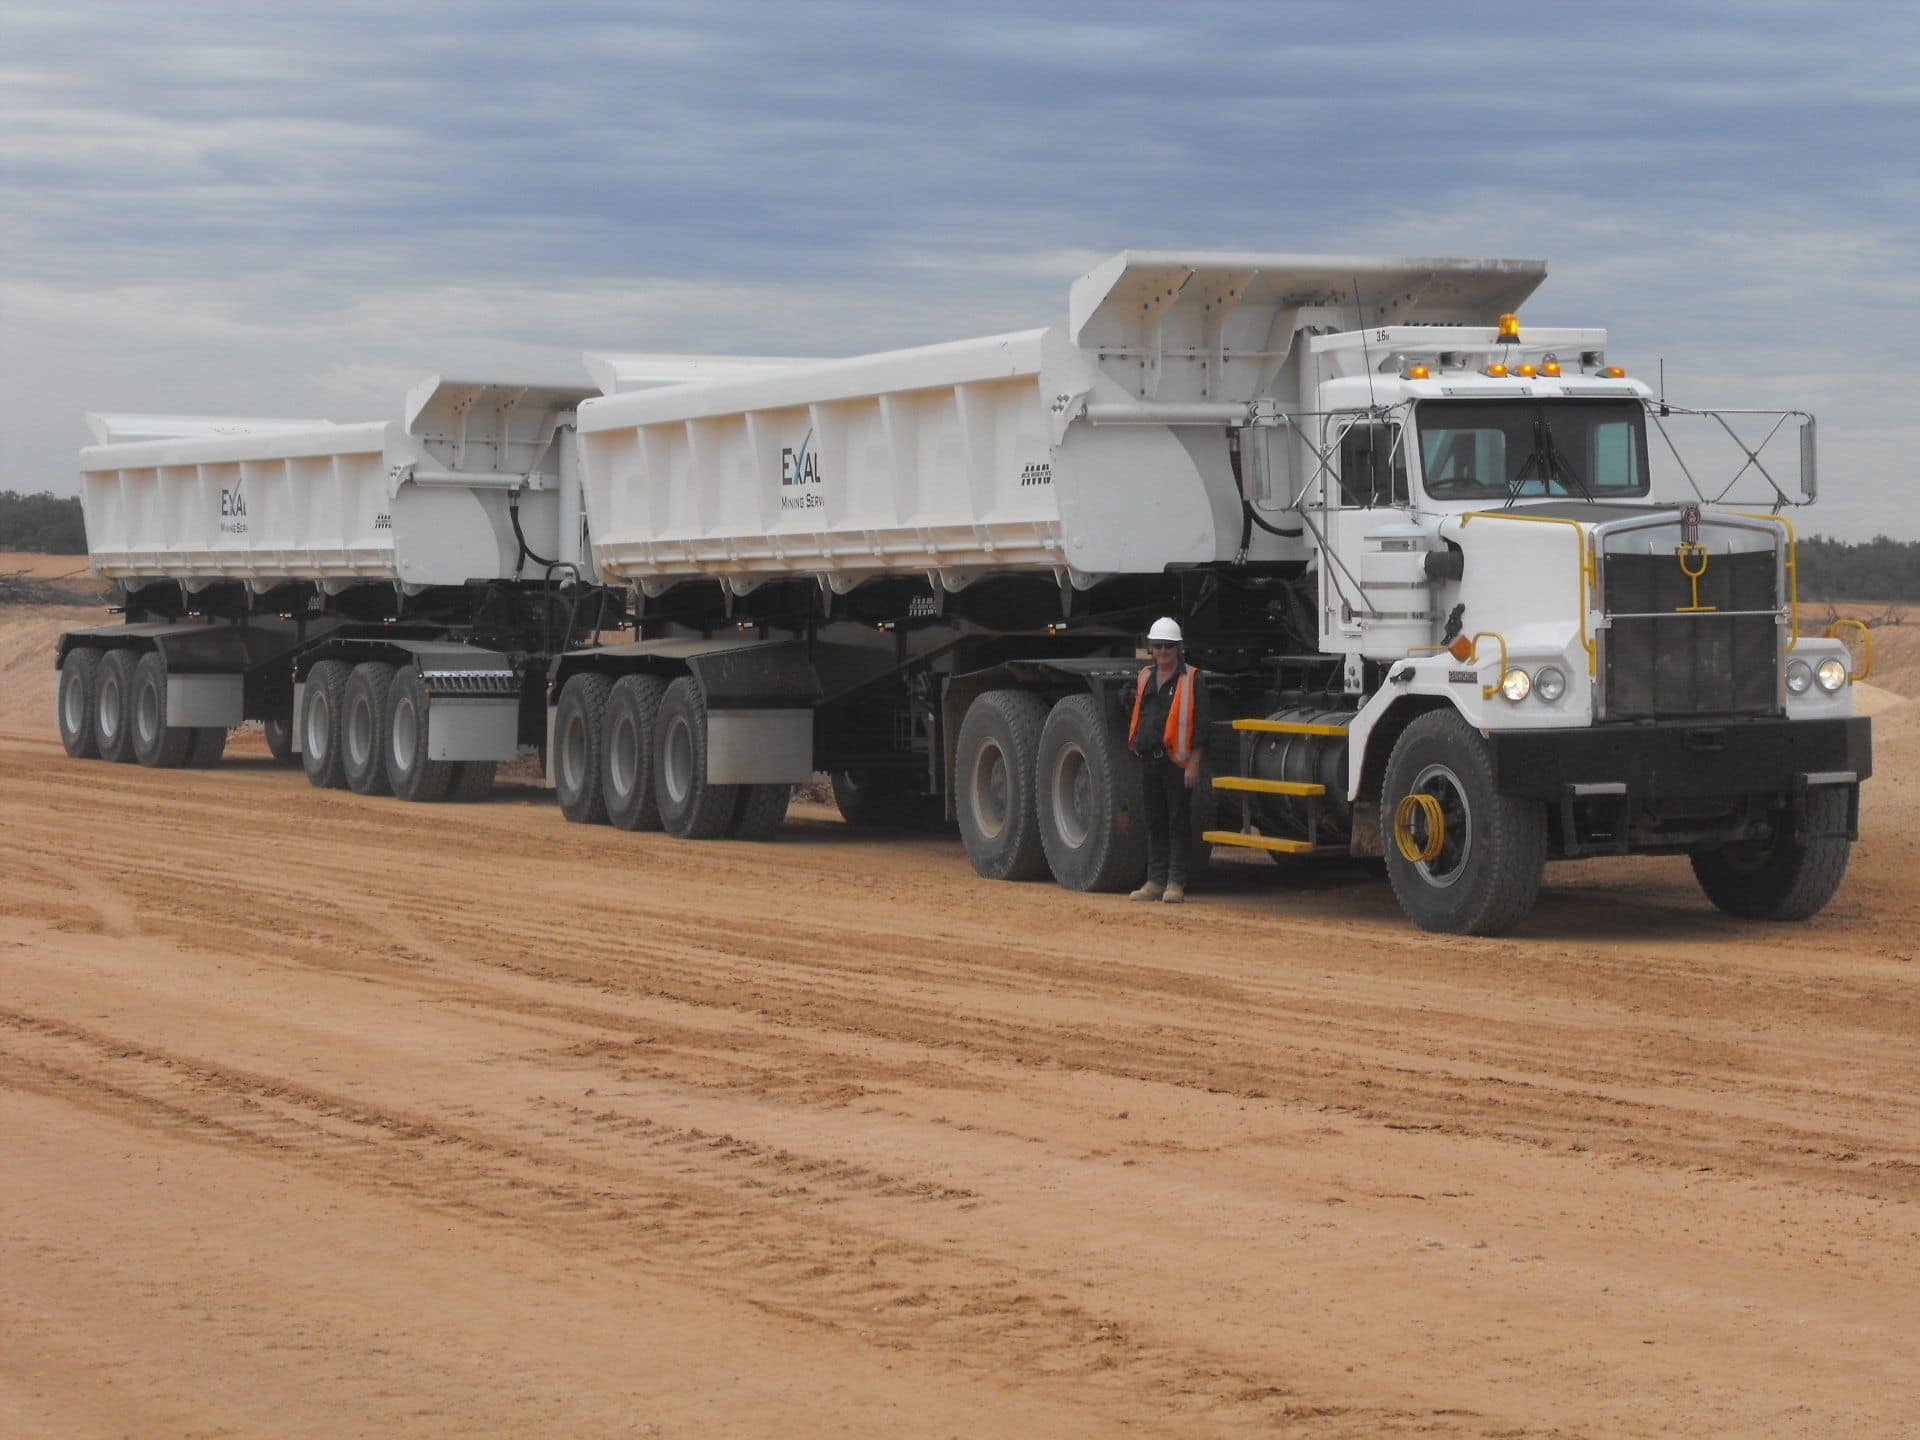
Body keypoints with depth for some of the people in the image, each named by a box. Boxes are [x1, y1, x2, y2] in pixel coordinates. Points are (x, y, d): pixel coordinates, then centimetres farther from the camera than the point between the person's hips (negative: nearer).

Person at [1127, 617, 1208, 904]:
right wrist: (1135, 746, 18)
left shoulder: (1191, 680, -4)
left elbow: (1199, 726, -8)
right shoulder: (1144, 678, 15)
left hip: (1177, 762, -6)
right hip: (1149, 761, 6)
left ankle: (1176, 883, 0)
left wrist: (1194, 764, -14)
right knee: (1155, 823, 10)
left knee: (1178, 823, -2)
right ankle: (1155, 881, 15)